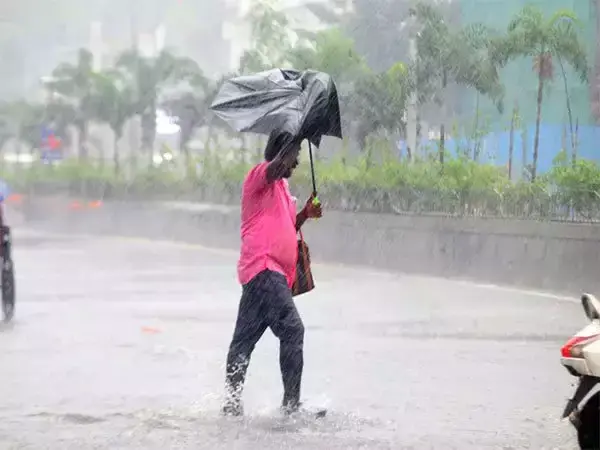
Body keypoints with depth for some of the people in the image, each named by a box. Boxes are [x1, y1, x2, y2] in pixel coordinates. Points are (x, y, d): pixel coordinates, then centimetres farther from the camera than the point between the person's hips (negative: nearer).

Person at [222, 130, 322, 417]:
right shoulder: (260, 175, -2)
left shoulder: (281, 186, 26)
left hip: (275, 272, 10)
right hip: (263, 267, -10)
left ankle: (232, 404, 15)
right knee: (292, 329, -17)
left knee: (245, 339, 11)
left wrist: (305, 214, 10)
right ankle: (291, 404, -19)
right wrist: (296, 136, -15)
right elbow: (277, 166, -26)